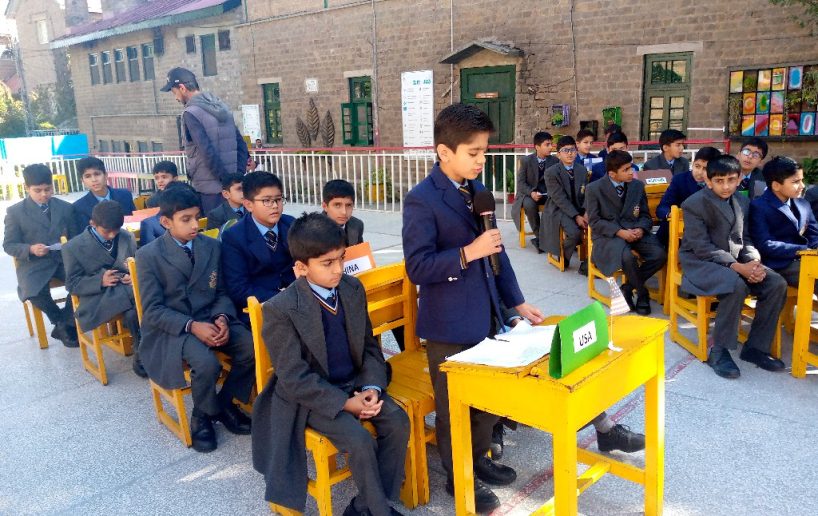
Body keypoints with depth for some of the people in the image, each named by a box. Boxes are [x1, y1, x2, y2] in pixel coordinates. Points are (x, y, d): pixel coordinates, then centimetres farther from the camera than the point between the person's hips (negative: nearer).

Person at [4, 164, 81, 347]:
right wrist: (30, 249, -20)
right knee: (35, 293, -32)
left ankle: (63, 325, -5)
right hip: (34, 264, -2)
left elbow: (75, 237, 11)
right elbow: (9, 245, 0)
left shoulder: (66, 208, 10)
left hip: (64, 259, 2)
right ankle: (62, 321, 1)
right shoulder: (15, 212, 1)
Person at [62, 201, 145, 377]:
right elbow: (72, 284, -1)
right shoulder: (73, 247, -1)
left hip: (129, 289, 4)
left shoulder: (128, 238, 10)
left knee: (133, 313, -33)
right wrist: (100, 281, -17)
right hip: (97, 299, -4)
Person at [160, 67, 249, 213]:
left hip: (209, 187, -7)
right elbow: (241, 144, 10)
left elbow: (207, 152, -21)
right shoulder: (222, 106, 11)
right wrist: (237, 175, 7)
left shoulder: (191, 114, -12)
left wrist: (225, 179, -14)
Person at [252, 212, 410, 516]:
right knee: (360, 441, -25)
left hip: (355, 384, 5)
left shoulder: (353, 289, -3)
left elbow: (369, 347, 6)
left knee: (398, 422, -16)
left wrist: (372, 387, -12)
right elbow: (295, 379, -18)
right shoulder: (281, 309, -19)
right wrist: (346, 403, -23)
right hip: (311, 396, -5)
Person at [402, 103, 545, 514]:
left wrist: (516, 302, 9)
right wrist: (468, 253, -27)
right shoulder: (421, 200, -16)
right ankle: (458, 477, 30)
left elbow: (496, 252, 12)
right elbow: (417, 267, -20)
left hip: (486, 315, 7)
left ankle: (479, 458, 42)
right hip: (449, 324, -7)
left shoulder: (478, 190, 7)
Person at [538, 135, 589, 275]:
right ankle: (563, 257, 0)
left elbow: (586, 194, 3)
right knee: (575, 232, -31)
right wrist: (576, 216, -24)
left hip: (579, 209, 5)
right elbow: (560, 199, -17)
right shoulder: (551, 172, -11)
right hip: (558, 210, -5)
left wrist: (586, 213, -16)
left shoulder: (582, 170, 7)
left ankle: (587, 264, -7)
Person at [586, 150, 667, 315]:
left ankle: (628, 288, -3)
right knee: (627, 257, -36)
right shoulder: (594, 189, -5)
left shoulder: (638, 186, 8)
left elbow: (645, 215, 13)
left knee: (660, 255, -23)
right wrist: (619, 232, -20)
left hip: (634, 232, 4)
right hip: (607, 235, -4)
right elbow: (594, 221, -6)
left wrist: (641, 229, -11)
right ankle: (642, 294, -8)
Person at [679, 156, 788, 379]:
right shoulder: (694, 204, -10)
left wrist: (754, 263, -10)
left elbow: (745, 240, 13)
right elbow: (702, 247, -17)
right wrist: (736, 267, -26)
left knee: (777, 284, -15)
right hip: (701, 262, -7)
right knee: (737, 286, -34)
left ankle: (755, 346, -3)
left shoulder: (742, 201, 12)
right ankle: (719, 351, -20)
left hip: (735, 260, 7)